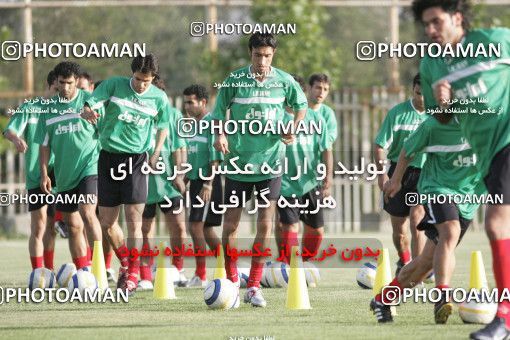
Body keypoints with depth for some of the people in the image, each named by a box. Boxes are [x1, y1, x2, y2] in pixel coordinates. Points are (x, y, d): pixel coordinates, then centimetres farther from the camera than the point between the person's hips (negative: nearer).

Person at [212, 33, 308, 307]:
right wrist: (220, 135, -17)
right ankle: (232, 282, 20)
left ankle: (254, 286, 5)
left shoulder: (284, 81, -1)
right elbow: (219, 111, 2)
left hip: (270, 161, 0)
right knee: (230, 225, 2)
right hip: (238, 162, 0)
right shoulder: (235, 80, -5)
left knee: (265, 225, -4)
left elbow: (301, 106, 15)